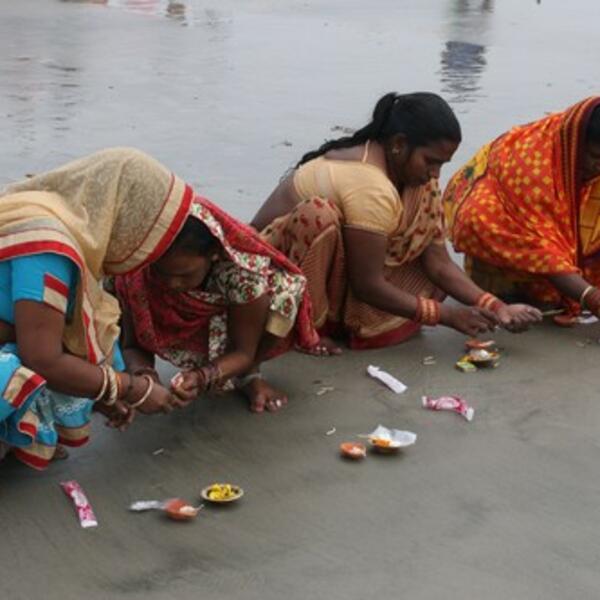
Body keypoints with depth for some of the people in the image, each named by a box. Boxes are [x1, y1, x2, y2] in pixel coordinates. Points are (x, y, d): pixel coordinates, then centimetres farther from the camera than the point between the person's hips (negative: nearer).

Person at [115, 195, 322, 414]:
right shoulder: (136, 274, -32)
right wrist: (141, 372, -45)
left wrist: (202, 377, -47)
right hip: (185, 329, 4)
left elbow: (242, 352, -28)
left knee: (284, 289, -33)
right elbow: (134, 344, -21)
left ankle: (249, 374, -8)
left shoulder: (244, 269, -38)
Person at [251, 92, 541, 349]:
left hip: (330, 275, 8)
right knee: (319, 214, -38)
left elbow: (438, 263, -6)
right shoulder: (371, 188, -31)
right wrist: (447, 315, -21)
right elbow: (367, 285, -27)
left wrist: (496, 308, -18)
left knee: (434, 283, -4)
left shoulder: (412, 173, -4)